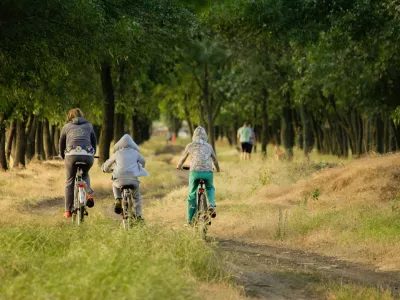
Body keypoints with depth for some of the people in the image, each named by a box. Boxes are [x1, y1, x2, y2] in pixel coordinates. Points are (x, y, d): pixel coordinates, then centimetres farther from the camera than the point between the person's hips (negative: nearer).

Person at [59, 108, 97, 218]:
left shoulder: (66, 127, 20)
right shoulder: (89, 126, 23)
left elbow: (61, 144, 26)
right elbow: (94, 142, 28)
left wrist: (63, 157, 42)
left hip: (72, 155, -2)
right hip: (88, 155, 2)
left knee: (69, 182, 10)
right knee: (85, 174, 31)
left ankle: (68, 211, 9)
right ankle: (89, 194, 5)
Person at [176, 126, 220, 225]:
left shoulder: (190, 146, 12)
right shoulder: (209, 146, 18)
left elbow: (183, 158, 25)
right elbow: (215, 159, 32)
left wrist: (179, 166, 47)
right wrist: (217, 168, 53)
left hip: (195, 172, -1)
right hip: (208, 172, 1)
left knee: (192, 195, 15)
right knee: (210, 188, 30)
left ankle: (190, 219, 16)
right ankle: (212, 204, 1)